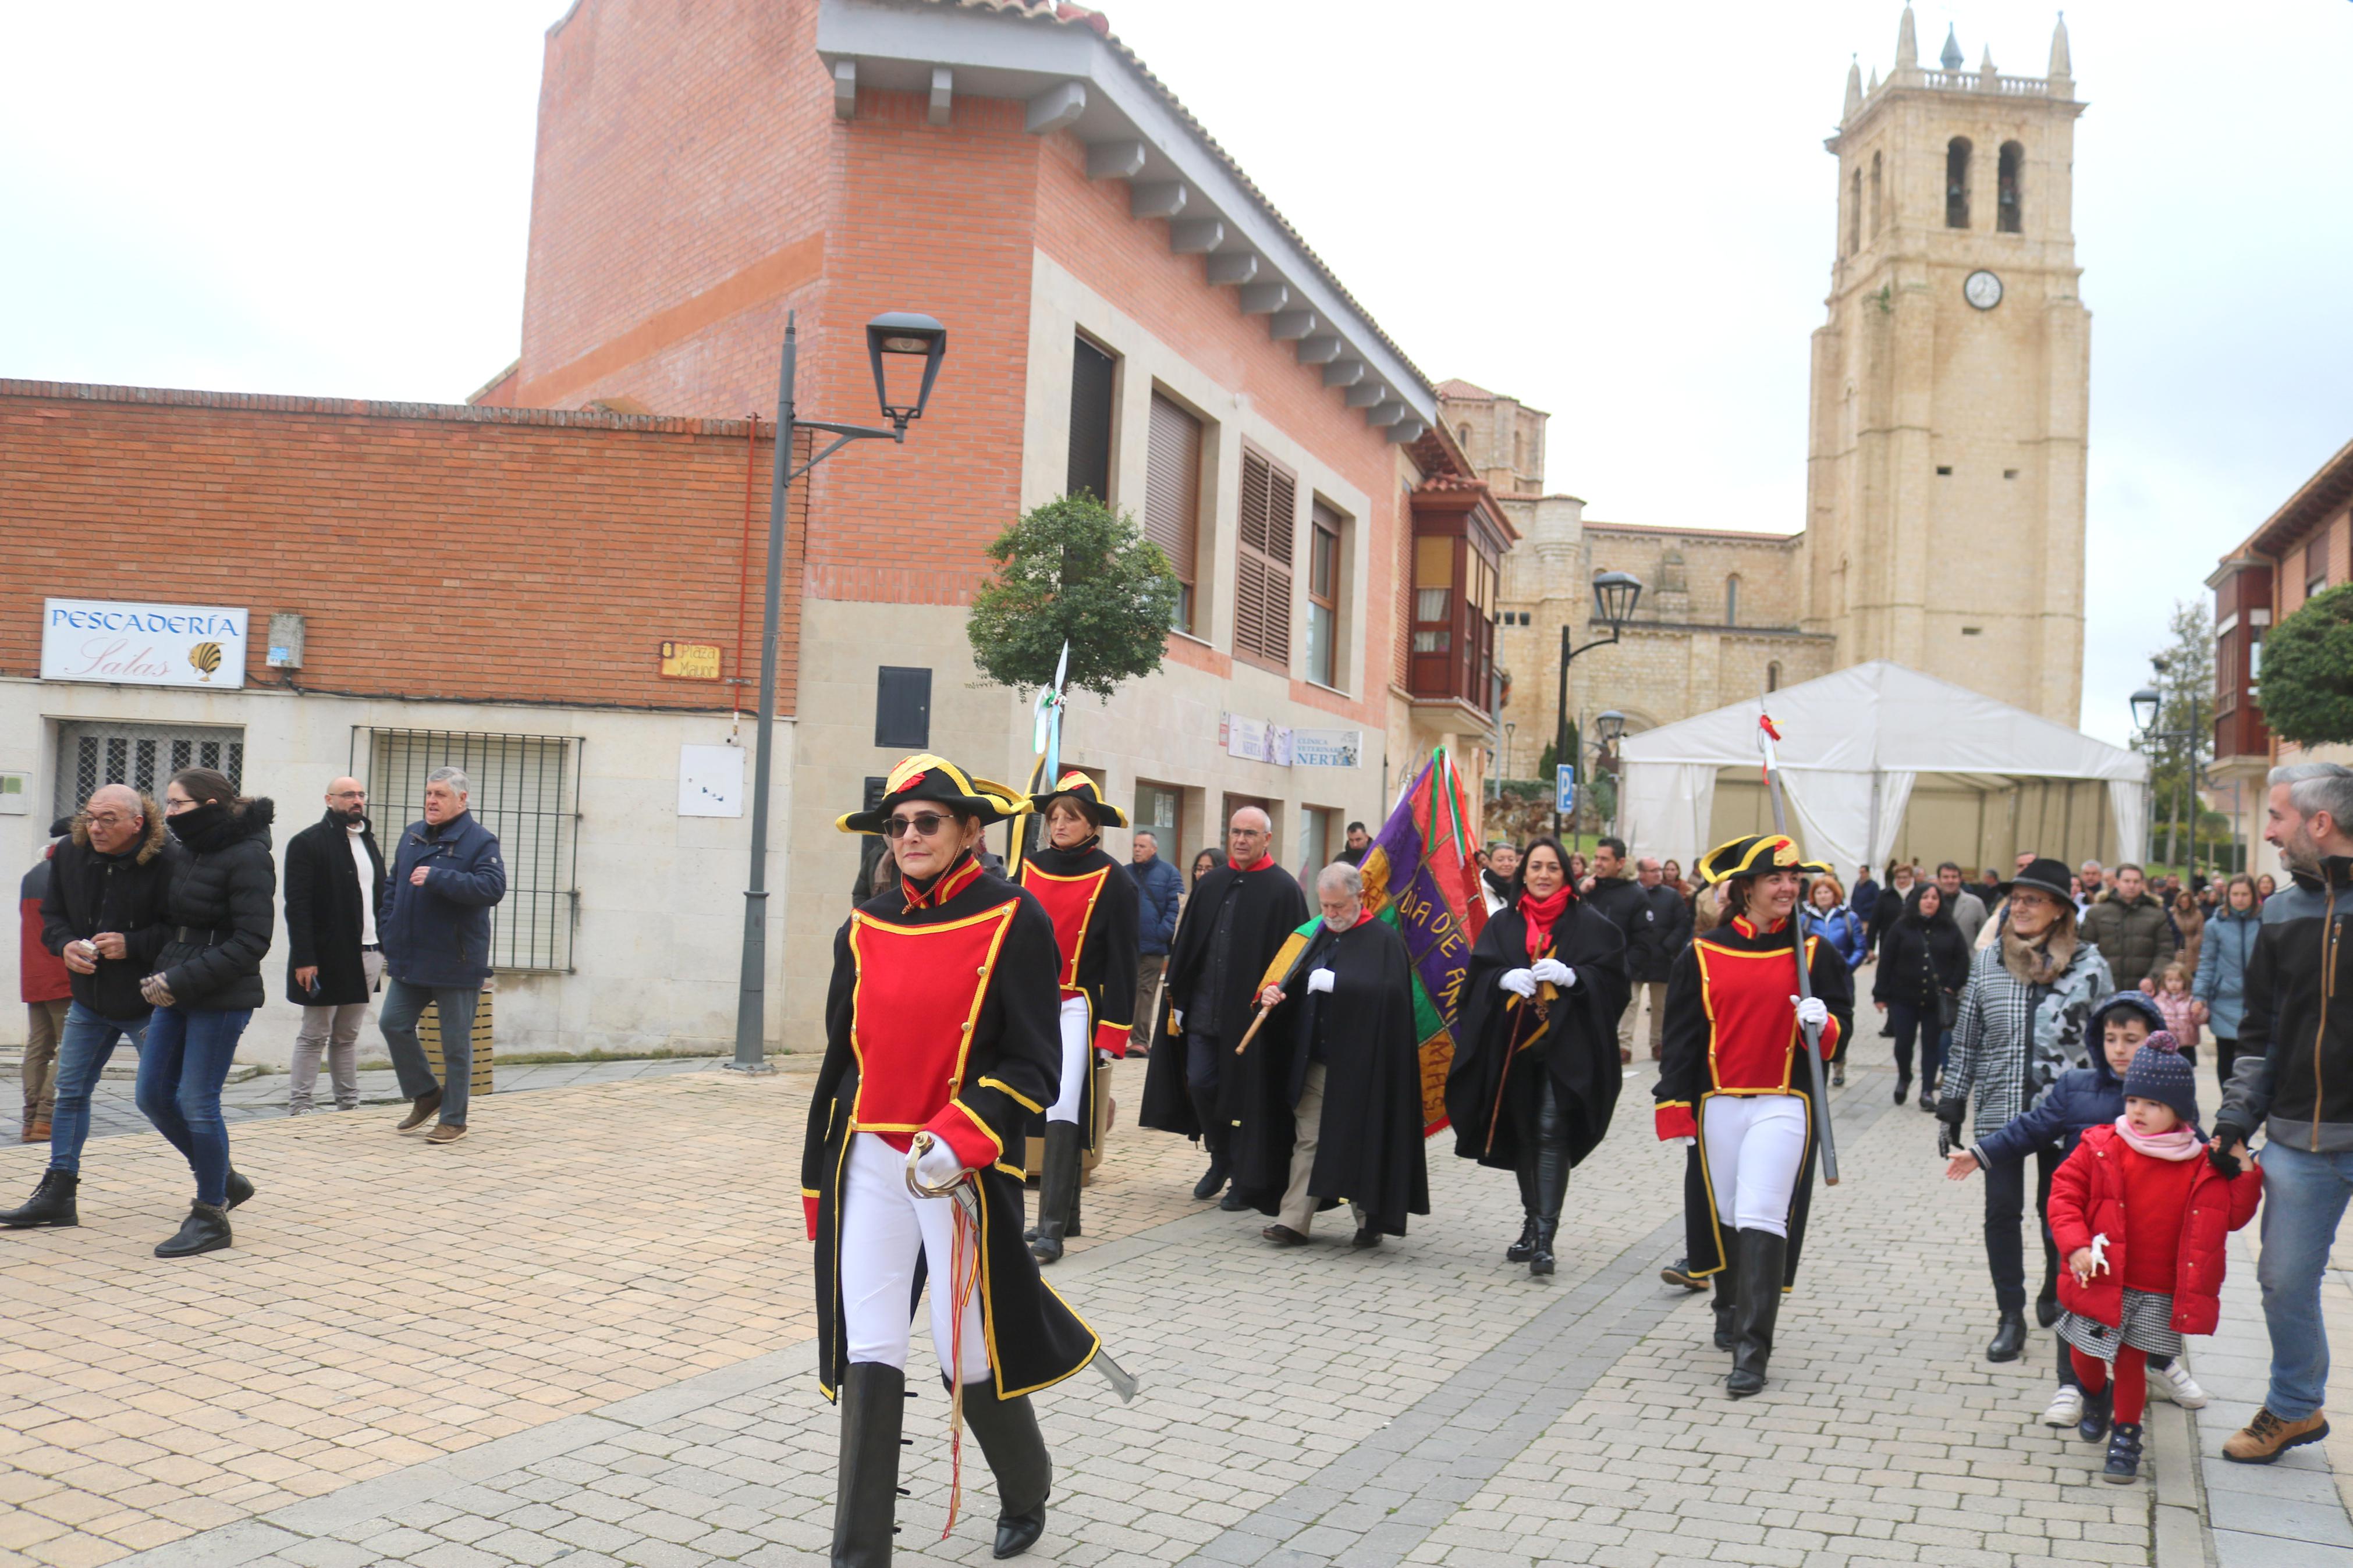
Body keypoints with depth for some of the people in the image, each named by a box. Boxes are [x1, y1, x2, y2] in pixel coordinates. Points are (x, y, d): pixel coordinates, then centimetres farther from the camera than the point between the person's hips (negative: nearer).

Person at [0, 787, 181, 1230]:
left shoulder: (168, 860, -21)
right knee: (70, 1091, 10)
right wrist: (65, 944, -11)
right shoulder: (70, 852, -2)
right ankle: (58, 1193, 21)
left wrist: (131, 944, -27)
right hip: (89, 999, 6)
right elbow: (52, 914, 10)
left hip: (148, 1005, -6)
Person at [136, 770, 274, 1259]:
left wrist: (182, 980, -20)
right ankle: (222, 1180, 28)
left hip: (222, 999, -9)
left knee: (197, 1104, -3)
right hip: (178, 995, 9)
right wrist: (163, 975, 4)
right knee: (152, 1095, 11)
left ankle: (211, 1217, 11)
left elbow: (251, 941, -18)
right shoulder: (195, 854, 11)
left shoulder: (248, 858, -14)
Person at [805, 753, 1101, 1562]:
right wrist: (818, 1181, 14)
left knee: (969, 1362, 7)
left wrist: (956, 1144, -23)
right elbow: (842, 1062, 13)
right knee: (868, 1359, 2)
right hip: (871, 1164, 4)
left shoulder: (1014, 921, -8)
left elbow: (1033, 1069, -10)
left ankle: (1027, 1490, 37)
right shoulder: (864, 929, 5)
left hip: (965, 1171, -3)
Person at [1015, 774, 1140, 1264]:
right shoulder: (1029, 868, 6)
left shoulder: (1111, 881, -5)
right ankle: (1066, 1213, 24)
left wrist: (1112, 1032, -9)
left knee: (1064, 1109, -14)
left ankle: (1052, 1228, -13)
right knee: (1054, 1111, 12)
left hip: (1079, 1008, -4)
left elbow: (1121, 959, -4)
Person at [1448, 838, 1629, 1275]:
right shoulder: (1503, 923, 11)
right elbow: (1479, 973, 5)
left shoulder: (1588, 924, 3)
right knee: (1523, 1136, 11)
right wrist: (1504, 978, -16)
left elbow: (1610, 976, -3)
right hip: (1514, 1045, 4)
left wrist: (1570, 975, -19)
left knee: (1552, 1134, -11)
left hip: (1566, 1046, -3)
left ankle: (1545, 1237, -10)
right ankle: (1532, 1223, 26)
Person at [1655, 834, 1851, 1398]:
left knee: (1762, 1221, -11)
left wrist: (1823, 1024, -15)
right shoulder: (1703, 955, 3)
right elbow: (1681, 1038, 4)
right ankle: (1731, 1312, 37)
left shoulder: (1814, 954, 3)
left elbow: (1842, 1018, 10)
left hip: (1785, 1107, -2)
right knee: (1723, 1216, 13)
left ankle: (1752, 1351, -9)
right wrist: (1676, 1113, 1)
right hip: (1717, 1107, 2)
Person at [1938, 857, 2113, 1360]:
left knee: (2058, 1211, 10)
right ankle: (2010, 1316, 12)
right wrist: (1952, 1106, 6)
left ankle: (2055, 1296, 36)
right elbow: (1965, 1040, 7)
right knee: (2002, 1211, 0)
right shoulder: (1987, 961, 3)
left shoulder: (2089, 963, -2)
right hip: (2000, 1110, 1)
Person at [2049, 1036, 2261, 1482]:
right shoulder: (2100, 1147, -6)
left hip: (2159, 1292, 0)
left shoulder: (2202, 1165, -2)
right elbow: (2064, 1192, -5)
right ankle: (2096, 1396, 42)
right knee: (2084, 1354, 9)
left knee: (2131, 1360, 2)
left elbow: (2232, 1216, 3)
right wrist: (2075, 1246, -15)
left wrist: (2248, 1174, -10)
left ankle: (2126, 1436, 23)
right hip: (2103, 1279, 0)